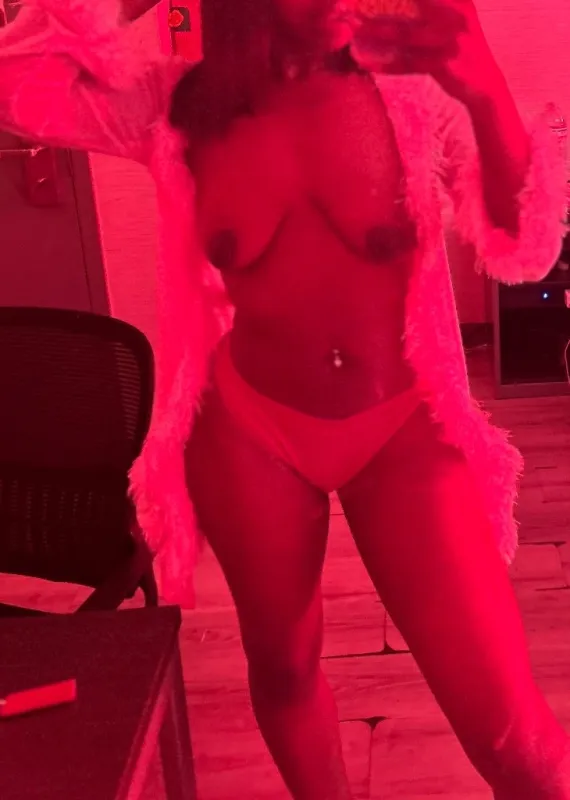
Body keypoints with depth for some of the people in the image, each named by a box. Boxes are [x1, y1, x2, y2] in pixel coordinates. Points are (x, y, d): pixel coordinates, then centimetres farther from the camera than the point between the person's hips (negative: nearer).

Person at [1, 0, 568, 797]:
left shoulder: (416, 87, -9)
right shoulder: (179, 105, -5)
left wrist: (486, 92, -31)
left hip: (403, 425, -1)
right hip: (249, 430, 2)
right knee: (282, 668, 21)